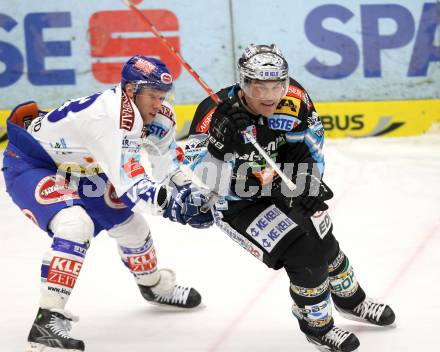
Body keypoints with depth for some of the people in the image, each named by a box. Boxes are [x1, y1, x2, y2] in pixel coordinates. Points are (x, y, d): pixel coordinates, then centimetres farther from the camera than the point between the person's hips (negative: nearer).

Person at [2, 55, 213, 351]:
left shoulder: (160, 117, -9)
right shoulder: (109, 114, -37)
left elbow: (167, 166, 4)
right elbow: (127, 179, -42)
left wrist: (188, 191, -11)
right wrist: (168, 203, -48)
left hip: (76, 169, 9)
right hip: (30, 163, -9)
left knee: (129, 221, 17)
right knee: (76, 225, -32)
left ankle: (154, 285, 46)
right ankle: (48, 321, -32)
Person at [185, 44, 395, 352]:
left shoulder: (294, 97, -18)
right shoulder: (217, 113, -33)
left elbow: (311, 137, 2)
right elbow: (200, 177, -37)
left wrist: (310, 179, -5)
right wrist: (223, 138, -51)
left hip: (280, 186, 5)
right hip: (235, 202, -5)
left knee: (323, 243, 9)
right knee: (304, 254, -16)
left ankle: (351, 300, 41)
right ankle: (317, 325, 9)